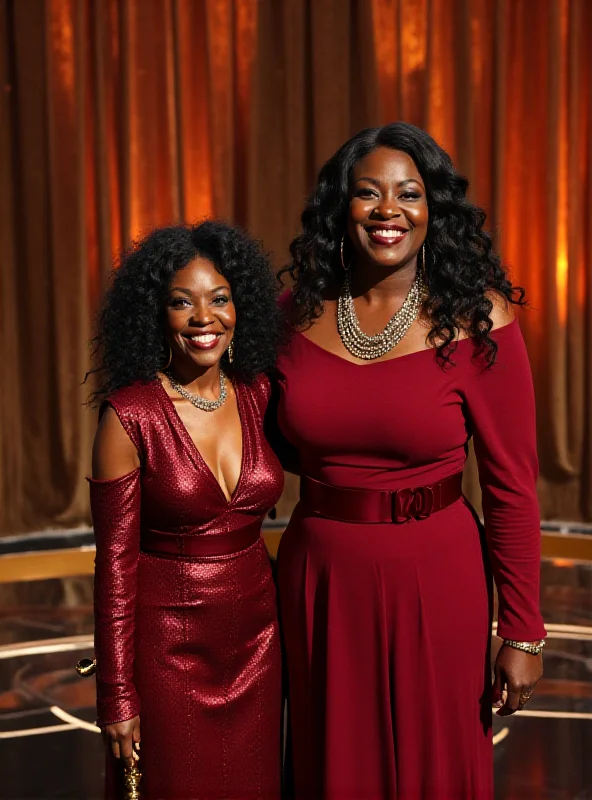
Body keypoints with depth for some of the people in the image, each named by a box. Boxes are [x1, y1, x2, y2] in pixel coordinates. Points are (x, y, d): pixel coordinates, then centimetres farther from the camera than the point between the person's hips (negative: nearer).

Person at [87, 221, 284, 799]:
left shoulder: (258, 395, -1)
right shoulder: (129, 415, -14)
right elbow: (116, 562, -12)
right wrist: (117, 697, -10)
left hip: (256, 635, 4)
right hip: (168, 642, -4)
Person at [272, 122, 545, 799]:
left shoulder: (476, 319, -11)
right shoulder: (298, 311, -2)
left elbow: (512, 483, -10)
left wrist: (522, 634, -8)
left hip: (435, 579, -3)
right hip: (319, 574, 3)